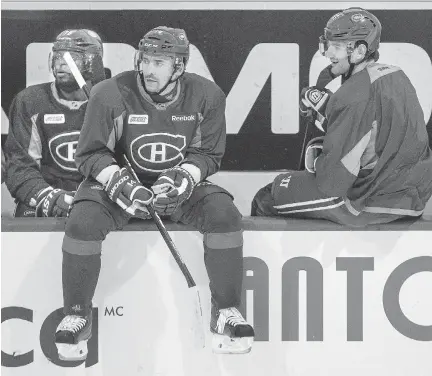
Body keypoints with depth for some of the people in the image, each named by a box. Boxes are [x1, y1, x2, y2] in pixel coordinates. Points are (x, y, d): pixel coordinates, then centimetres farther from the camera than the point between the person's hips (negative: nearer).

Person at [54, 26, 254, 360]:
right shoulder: (110, 94, -16)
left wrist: (182, 179, -21)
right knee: (83, 222, -29)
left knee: (225, 216, -24)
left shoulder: (206, 96, -10)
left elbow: (208, 154, -1)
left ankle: (226, 311, -9)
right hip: (120, 180, -1)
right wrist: (120, 183, -27)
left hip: (180, 184, 1)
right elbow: (91, 153, -9)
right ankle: (76, 314, -10)